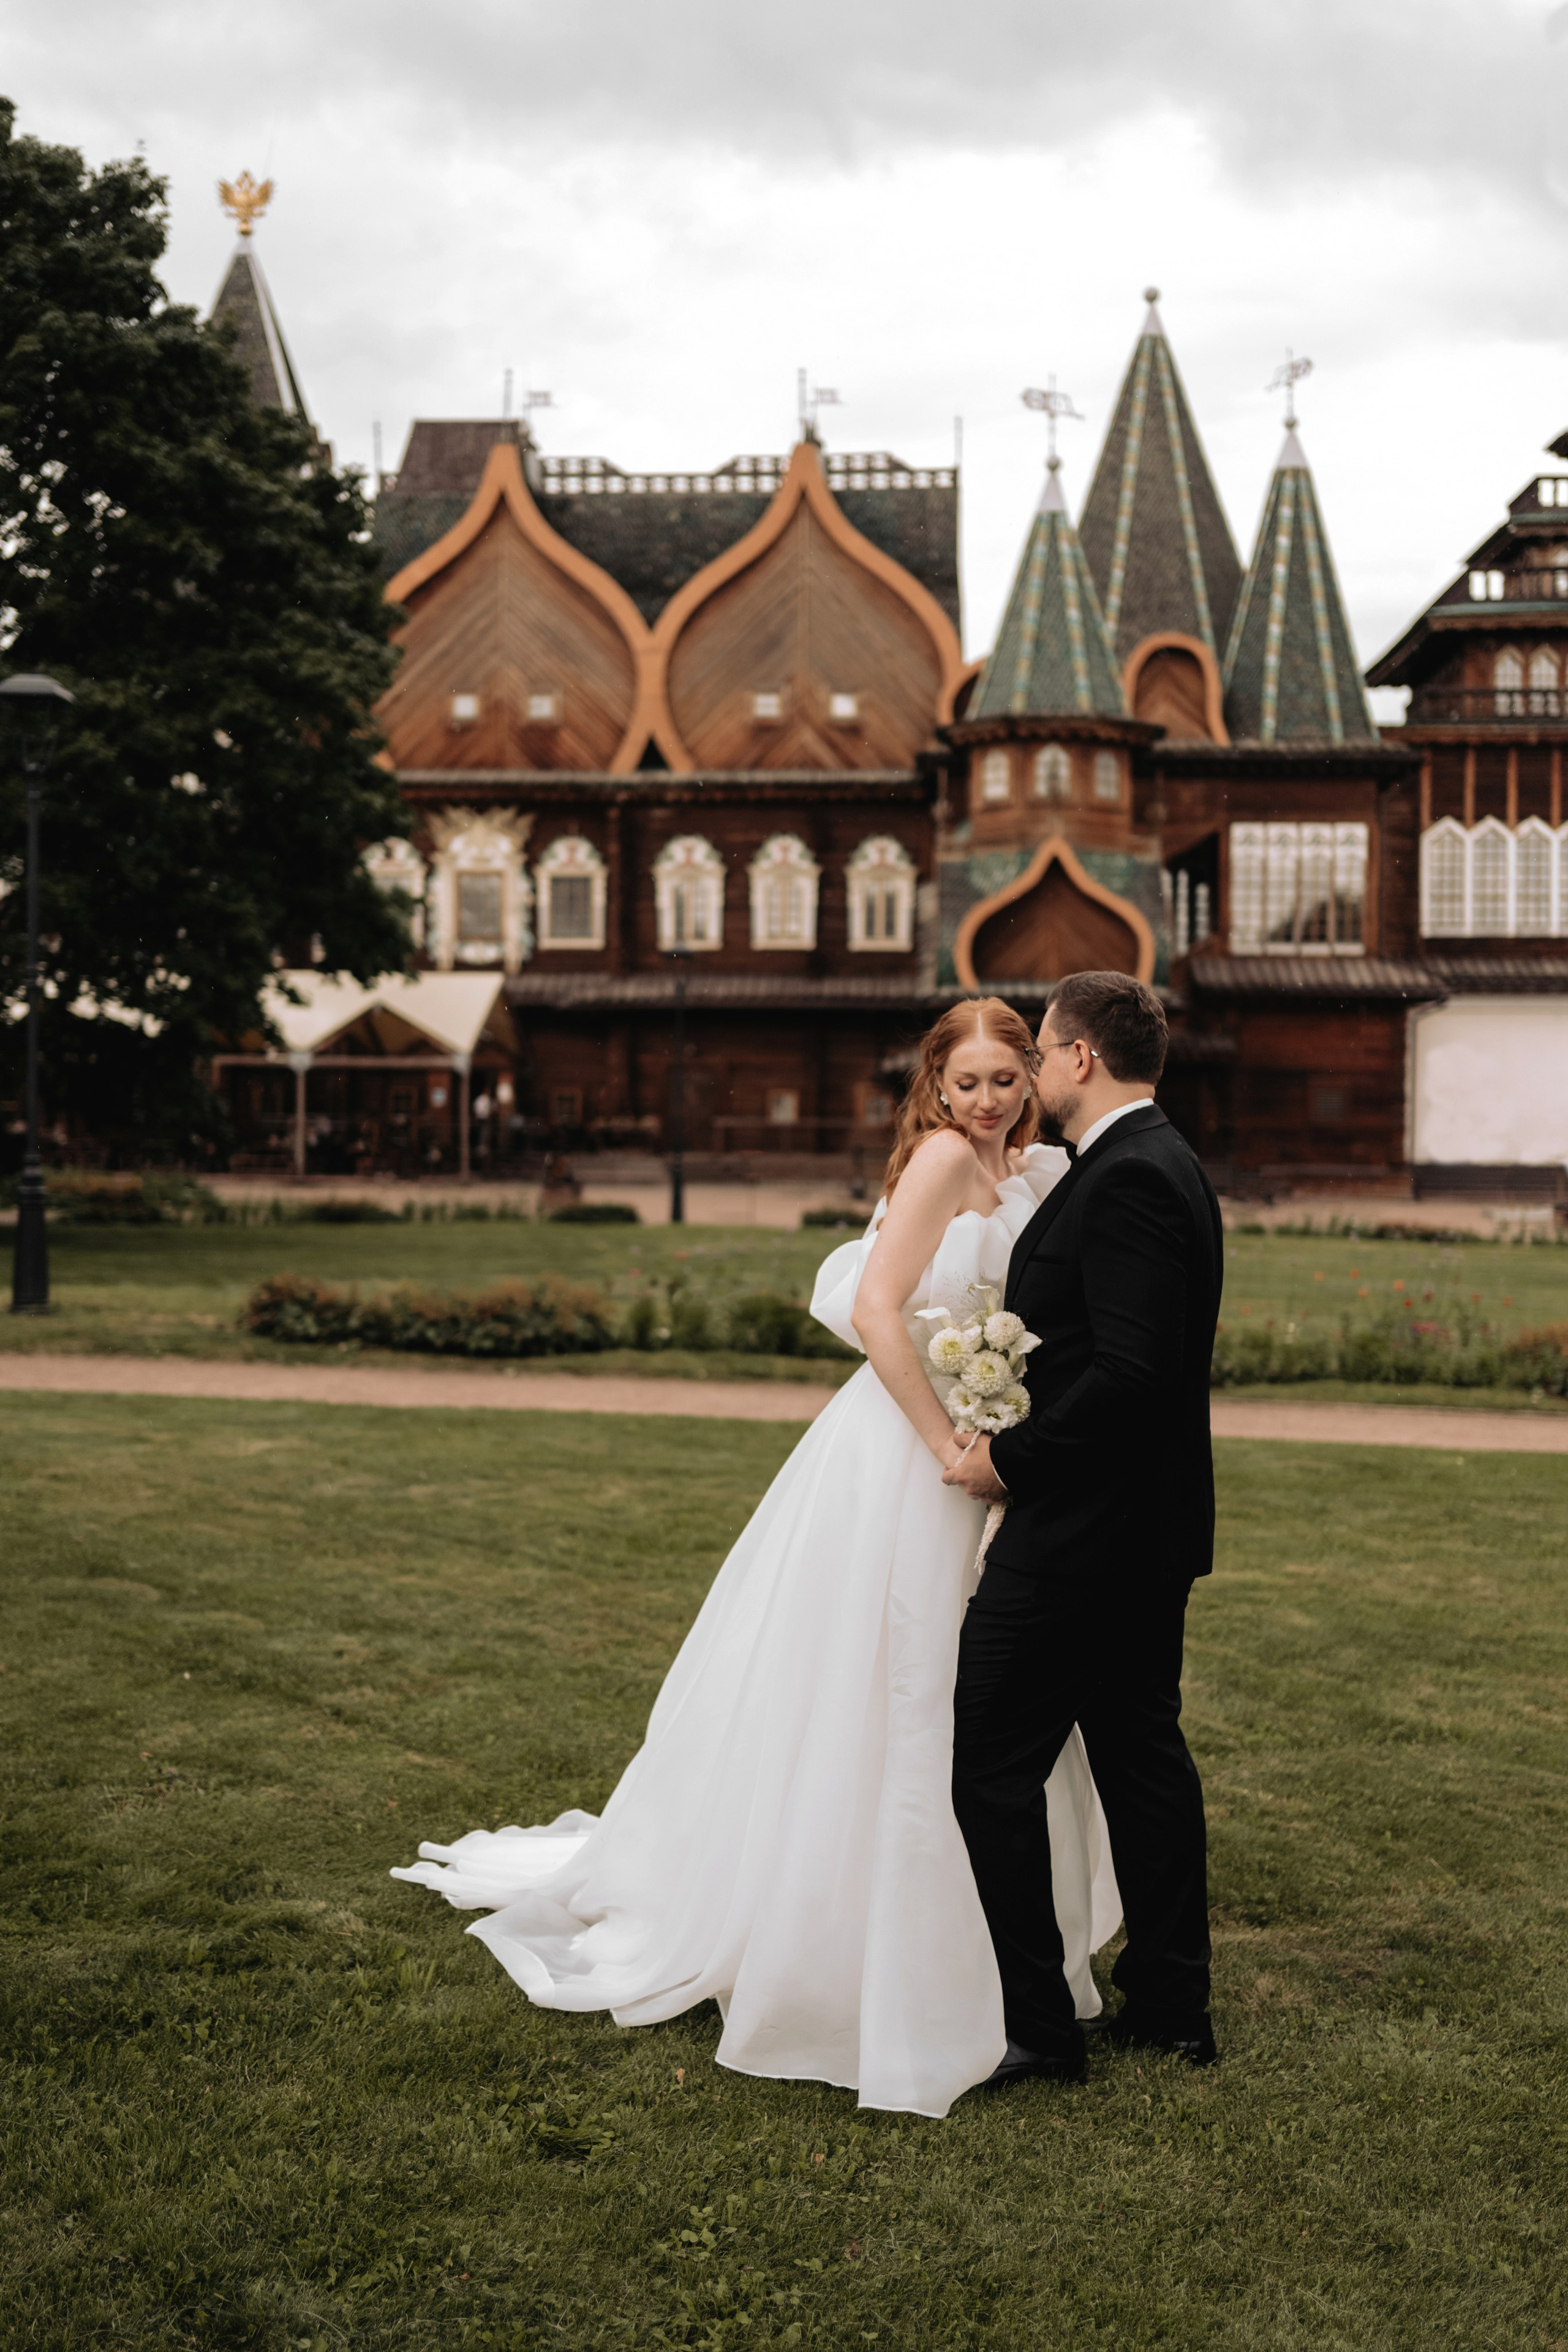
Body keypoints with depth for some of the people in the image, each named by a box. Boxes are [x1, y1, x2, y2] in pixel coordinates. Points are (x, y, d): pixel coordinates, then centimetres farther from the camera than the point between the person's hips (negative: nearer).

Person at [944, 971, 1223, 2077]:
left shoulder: (1127, 1179, -20)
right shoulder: (1164, 1163, 13)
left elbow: (1131, 1370, -28)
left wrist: (1011, 1457, -18)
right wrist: (1022, 1441, 14)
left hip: (1079, 1529, -10)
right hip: (1150, 1527, 11)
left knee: (993, 1767, -2)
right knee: (1143, 1758, 16)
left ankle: (1035, 2020, 5)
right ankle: (1171, 2006, 26)